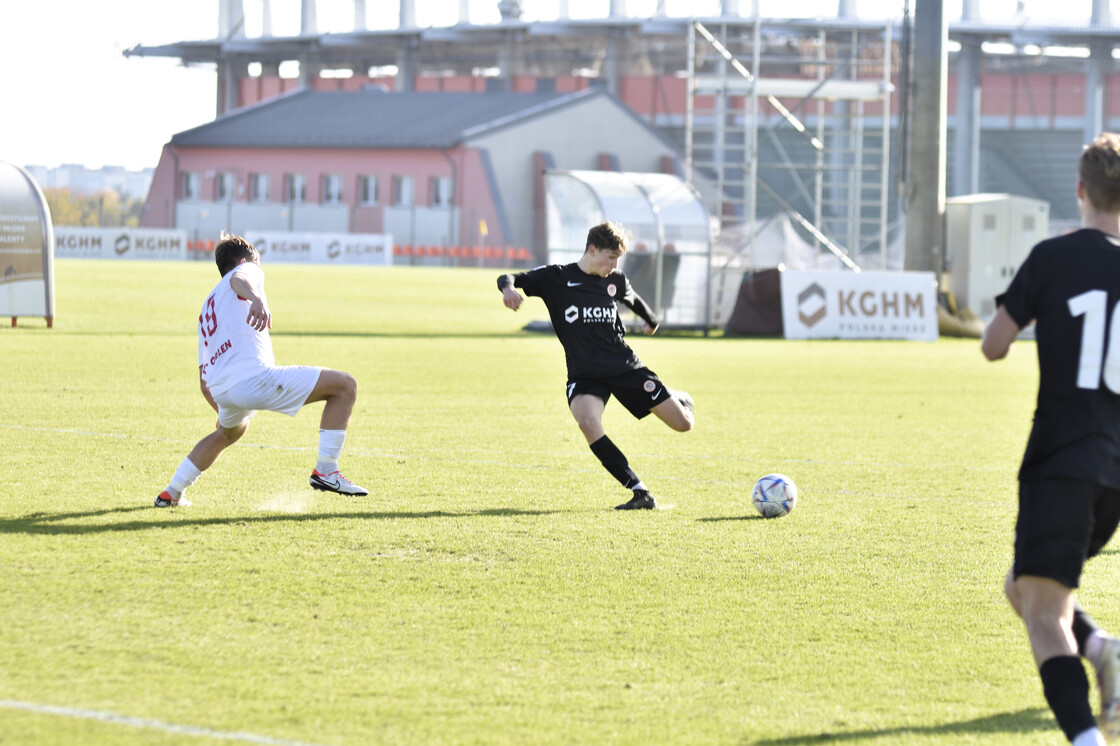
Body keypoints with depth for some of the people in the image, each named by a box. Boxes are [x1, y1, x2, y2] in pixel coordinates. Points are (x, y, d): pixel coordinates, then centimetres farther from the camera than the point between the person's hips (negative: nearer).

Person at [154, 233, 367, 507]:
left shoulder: (208, 306, 34)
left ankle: (171, 494, 42)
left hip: (220, 390, 8)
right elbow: (239, 279, -14)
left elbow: (204, 381, 33)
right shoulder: (248, 270, 16)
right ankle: (326, 471, -8)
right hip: (253, 376, -8)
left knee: (227, 432, 41)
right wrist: (257, 299, -36)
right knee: (344, 385, -2)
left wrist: (225, 411, 47)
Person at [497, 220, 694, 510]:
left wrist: (651, 321, 46)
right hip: (584, 375, -3)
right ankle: (641, 494, -31)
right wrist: (508, 288, -34)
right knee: (587, 421, -36)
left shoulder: (616, 281, 5)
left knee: (683, 423, -2)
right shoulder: (557, 278, -5)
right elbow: (509, 279, -10)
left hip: (626, 367, 3)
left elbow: (633, 300, 28)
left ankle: (679, 399, 40)